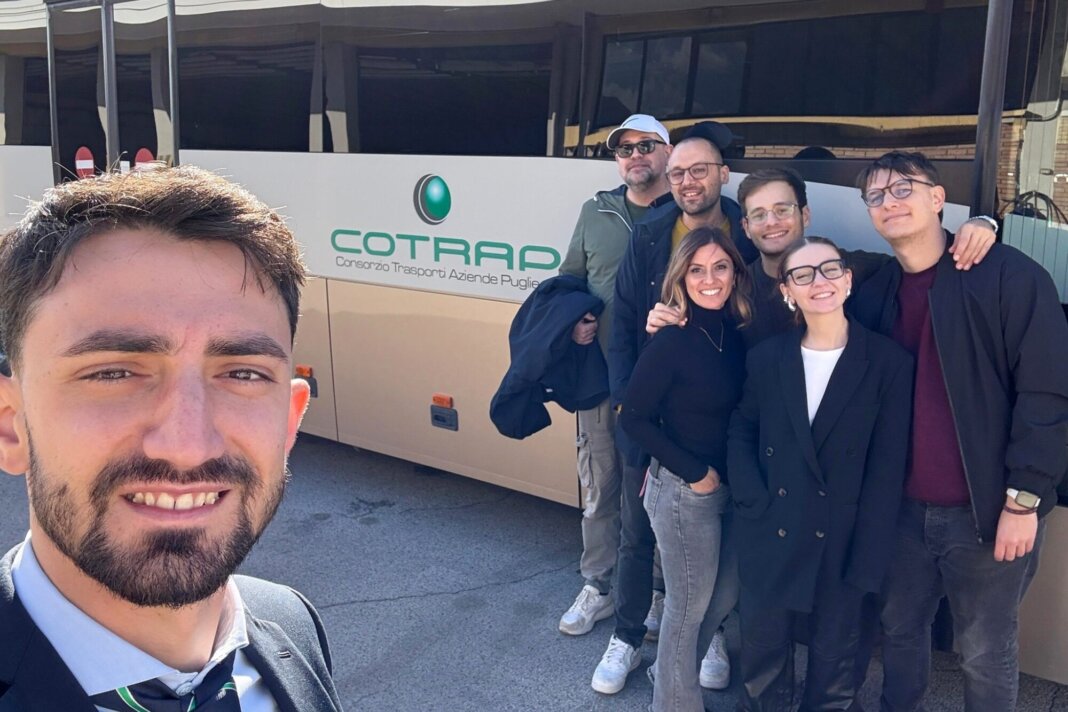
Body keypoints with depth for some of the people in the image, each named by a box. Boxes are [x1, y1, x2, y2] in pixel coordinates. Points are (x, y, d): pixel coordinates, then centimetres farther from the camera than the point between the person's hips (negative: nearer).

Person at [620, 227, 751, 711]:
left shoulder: (737, 335, 0)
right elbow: (634, 418, -17)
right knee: (689, 606, 7)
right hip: (685, 490, -7)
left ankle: (672, 673, 40)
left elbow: (741, 414, 8)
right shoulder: (672, 342, -19)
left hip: (730, 487, 7)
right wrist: (694, 472, -16)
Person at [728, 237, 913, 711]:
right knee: (761, 647, 16)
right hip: (769, 534, 2)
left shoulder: (889, 362, -8)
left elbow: (887, 471, -9)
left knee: (834, 657, 14)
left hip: (842, 541, -2)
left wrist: (866, 560, -12)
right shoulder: (766, 358, 2)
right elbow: (741, 433, 8)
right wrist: (755, 502, -7)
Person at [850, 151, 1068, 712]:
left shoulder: (1010, 276, -11)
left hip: (988, 510, -4)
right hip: (904, 507, 5)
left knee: (985, 654, 10)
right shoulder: (874, 295, 5)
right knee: (899, 630, 18)